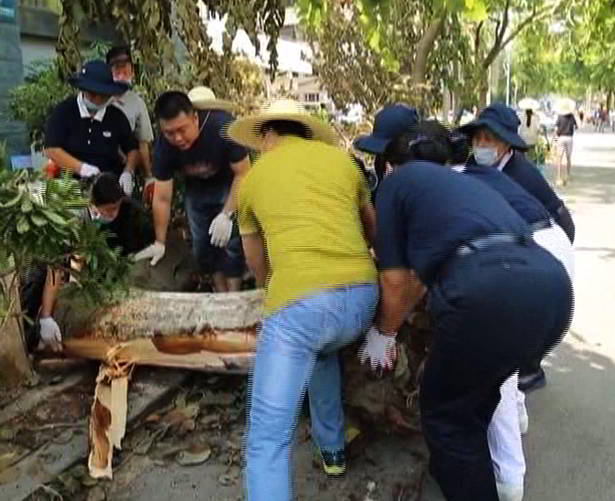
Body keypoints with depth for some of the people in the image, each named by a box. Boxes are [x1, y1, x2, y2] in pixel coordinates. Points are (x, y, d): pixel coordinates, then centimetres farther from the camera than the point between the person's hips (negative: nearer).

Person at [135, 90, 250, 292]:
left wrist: (226, 215, -32)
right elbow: (162, 198, -17)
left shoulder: (223, 127, -36)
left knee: (232, 240, -15)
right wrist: (160, 243, -14)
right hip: (196, 187, 4)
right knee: (202, 245, 3)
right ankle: (221, 295, 19)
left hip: (229, 183, -3)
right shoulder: (164, 146, -25)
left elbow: (242, 173, -26)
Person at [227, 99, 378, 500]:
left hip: (301, 300, -4)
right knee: (322, 350, 37)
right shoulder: (341, 158, 20)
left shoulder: (251, 179, 18)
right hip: (363, 294, 4)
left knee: (268, 437, 1)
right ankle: (332, 448, 47)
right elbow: (373, 227, 36)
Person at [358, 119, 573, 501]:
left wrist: (384, 333, 33)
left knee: (445, 409, 18)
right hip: (553, 283, 8)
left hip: (492, 291, -8)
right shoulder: (466, 181, 36)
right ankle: (454, 467, 50)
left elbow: (396, 278, 15)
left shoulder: (398, 181, 17)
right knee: (476, 393, 31)